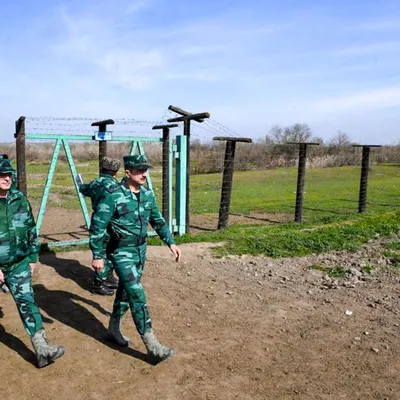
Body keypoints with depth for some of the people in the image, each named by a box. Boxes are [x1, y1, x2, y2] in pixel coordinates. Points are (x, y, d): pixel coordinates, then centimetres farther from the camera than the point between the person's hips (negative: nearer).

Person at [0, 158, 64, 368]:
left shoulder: (20, 199, 1)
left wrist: (32, 258, 9)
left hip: (18, 264, 2)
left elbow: (31, 229, 9)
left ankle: (41, 349, -5)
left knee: (26, 301, -4)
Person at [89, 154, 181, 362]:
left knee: (126, 291, 18)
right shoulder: (113, 196, -18)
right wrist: (98, 256, -14)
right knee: (137, 296, -9)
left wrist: (171, 242, 10)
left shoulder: (147, 194, 1)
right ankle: (152, 346, -3)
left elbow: (157, 220, 14)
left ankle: (114, 329, 39)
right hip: (122, 252, -7)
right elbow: (97, 226, -14)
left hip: (140, 250, 7)